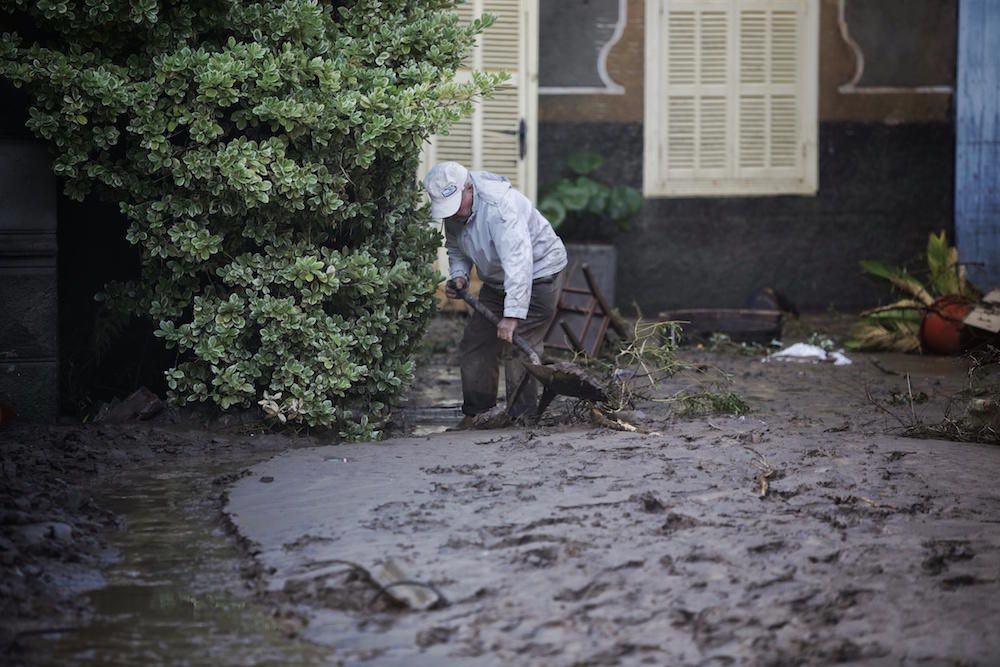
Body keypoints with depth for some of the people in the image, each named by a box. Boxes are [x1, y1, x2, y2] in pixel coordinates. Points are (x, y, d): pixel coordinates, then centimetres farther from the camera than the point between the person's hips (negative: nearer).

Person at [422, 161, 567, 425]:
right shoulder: (453, 210, -7)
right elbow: (456, 248, 13)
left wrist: (512, 314, -49)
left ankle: (522, 416, -11)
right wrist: (458, 275, -9)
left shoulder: (499, 205, -34)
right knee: (476, 342, 7)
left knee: (517, 346, -17)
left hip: (537, 273, -9)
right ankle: (475, 411, 17)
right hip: (497, 282, 9)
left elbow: (518, 260, -43)